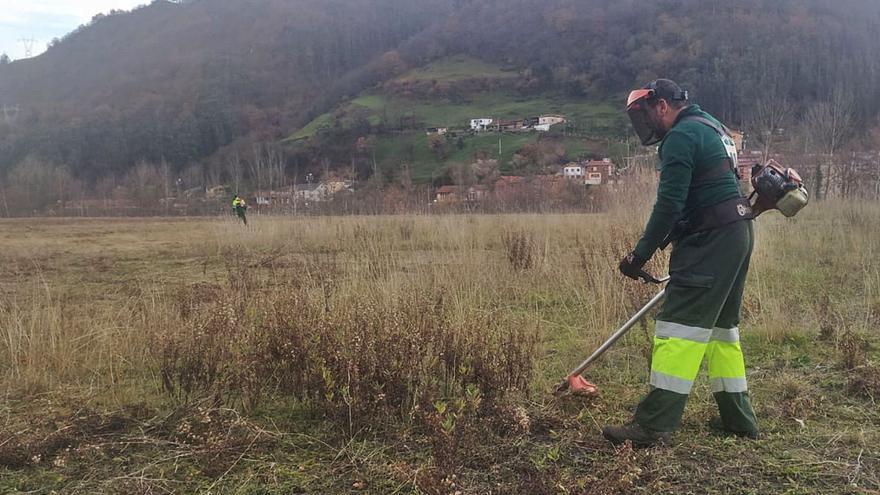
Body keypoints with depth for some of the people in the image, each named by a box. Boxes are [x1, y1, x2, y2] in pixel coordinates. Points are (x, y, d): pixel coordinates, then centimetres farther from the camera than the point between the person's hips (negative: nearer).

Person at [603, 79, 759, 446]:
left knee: (680, 326, -12)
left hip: (711, 239, -10)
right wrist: (667, 238, 22)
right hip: (738, 233, 11)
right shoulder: (709, 126, 21)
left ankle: (654, 425, -13)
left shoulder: (681, 136, -11)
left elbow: (669, 203, -18)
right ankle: (738, 418, 23)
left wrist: (641, 254, -14)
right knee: (721, 324, 16)